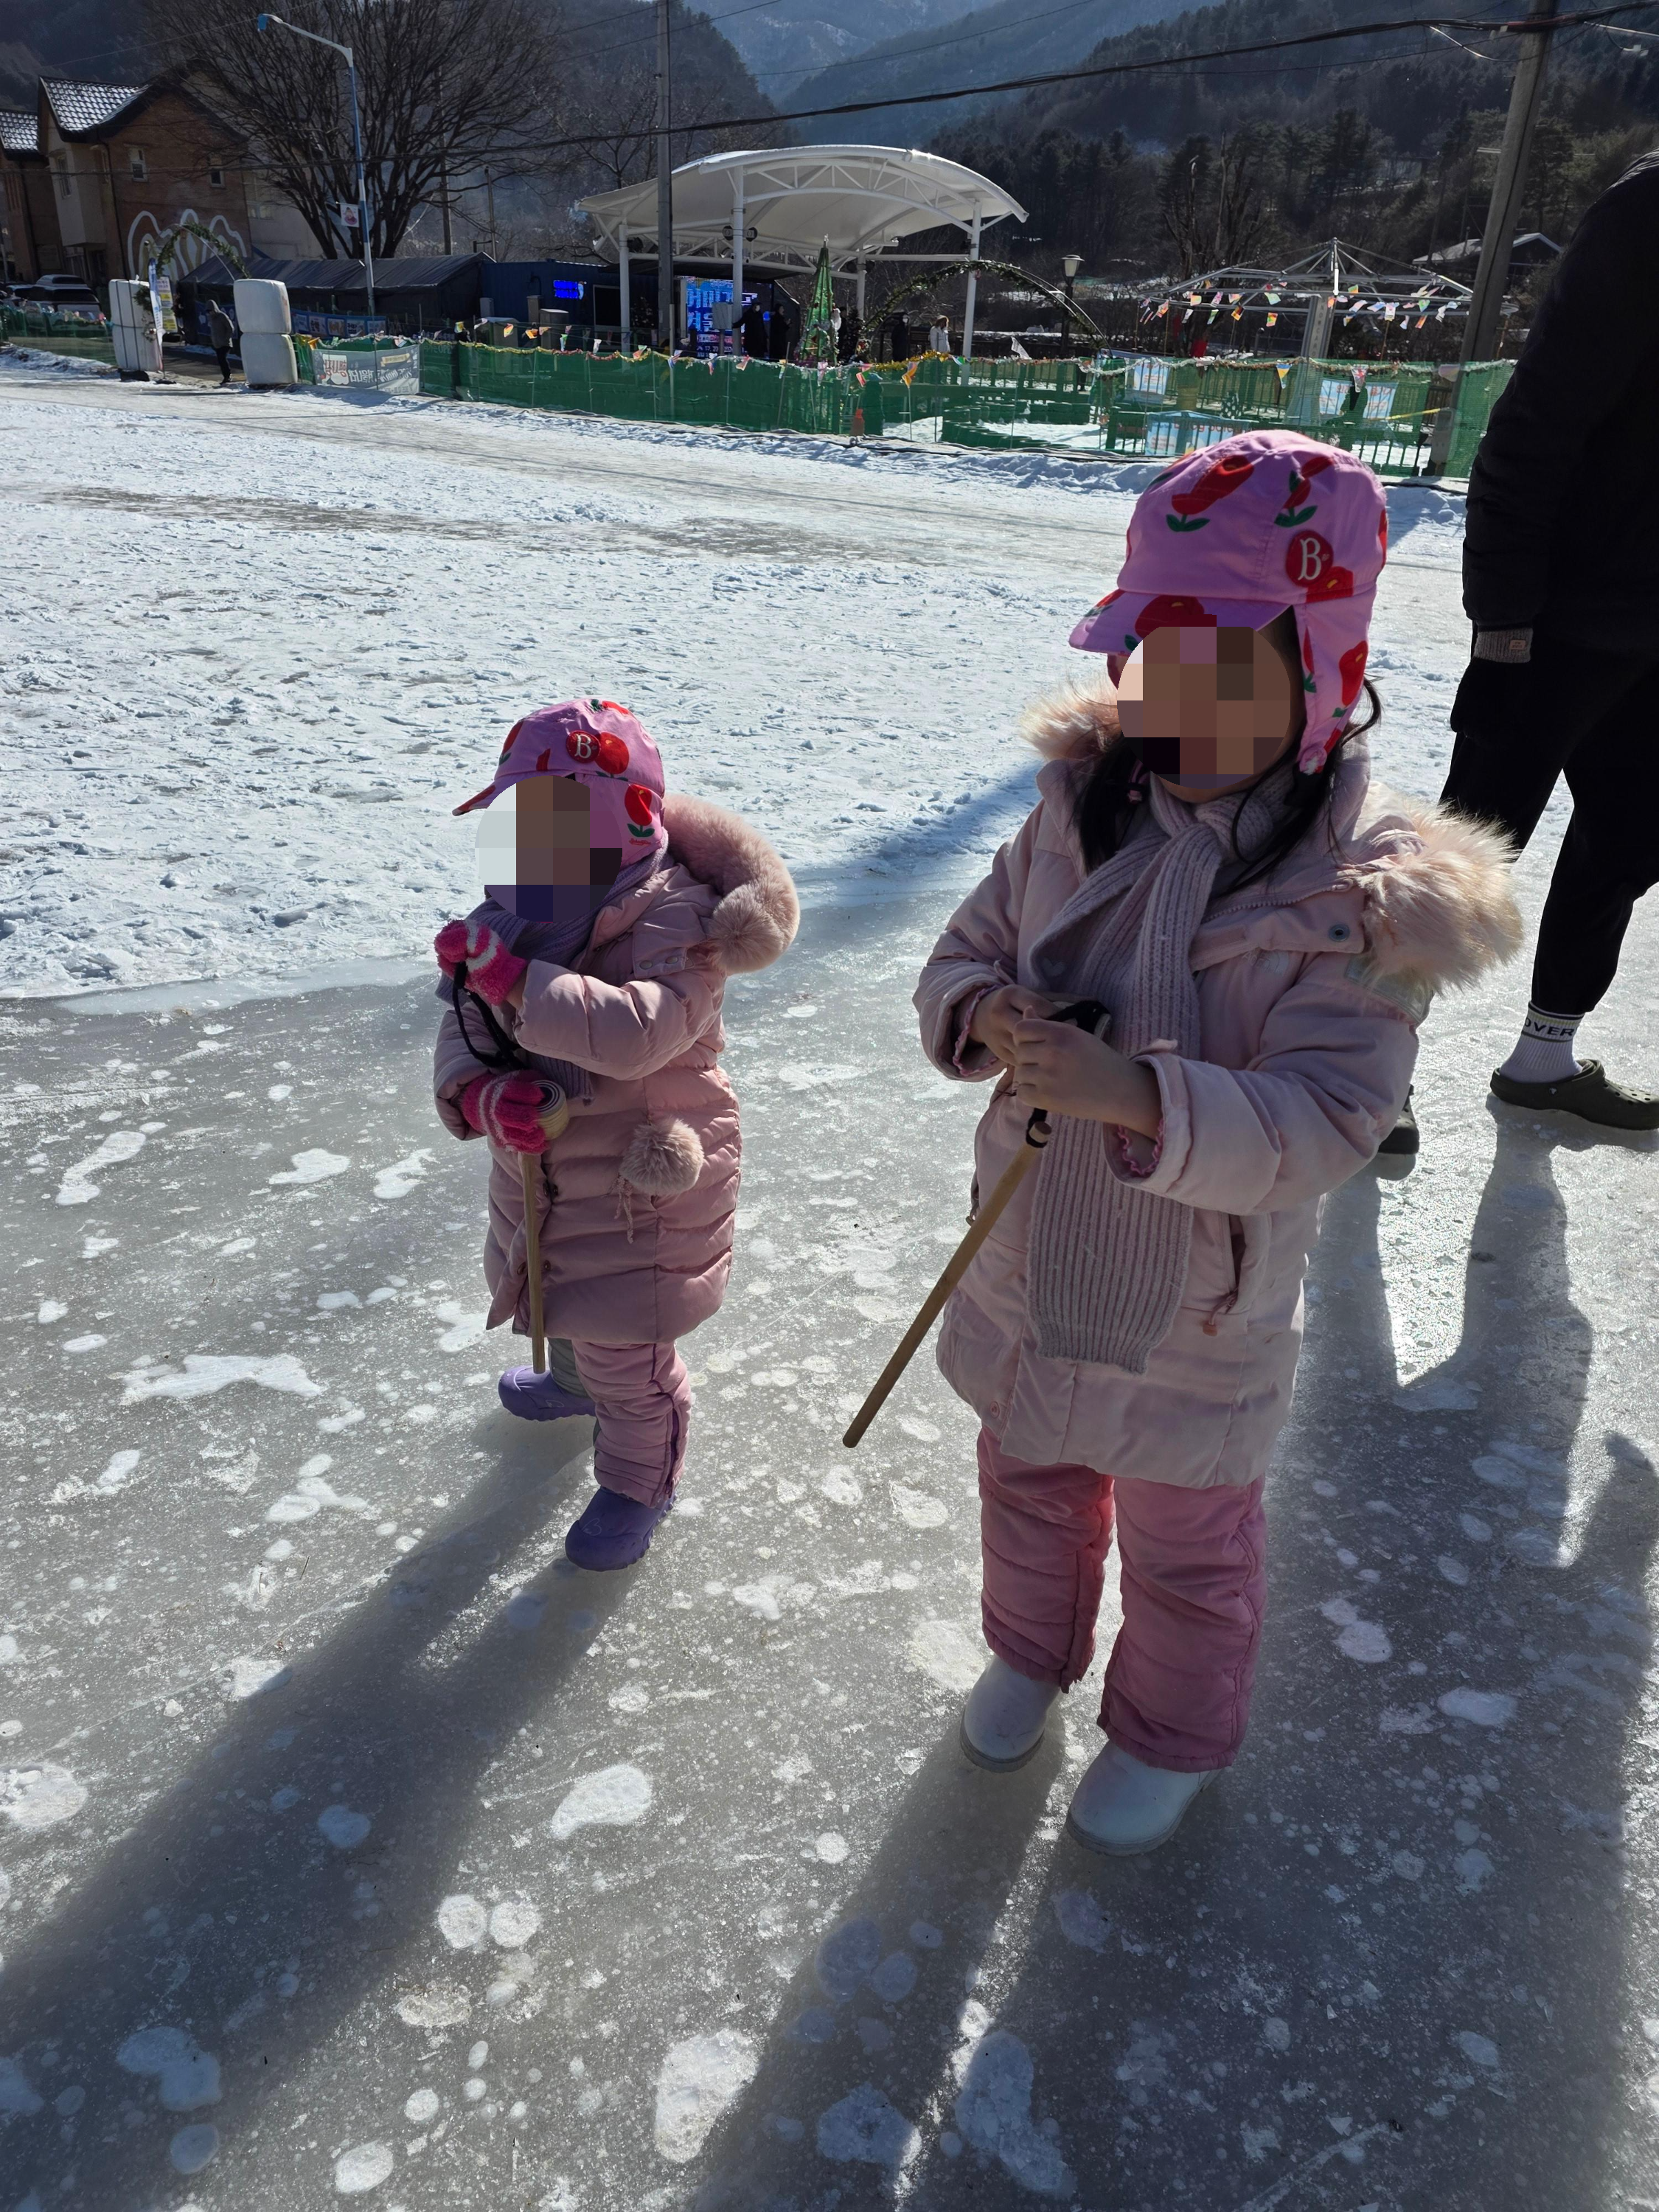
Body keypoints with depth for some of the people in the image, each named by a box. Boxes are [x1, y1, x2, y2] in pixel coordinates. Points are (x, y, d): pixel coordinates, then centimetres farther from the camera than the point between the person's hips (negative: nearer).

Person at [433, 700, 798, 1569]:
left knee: (625, 1354, 8)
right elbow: (461, 1030, -3)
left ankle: (638, 1482, 38)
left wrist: (506, 973, -40)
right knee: (559, 1304, 33)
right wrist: (477, 1095, -26)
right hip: (541, 1174, 8)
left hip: (640, 1185, -7)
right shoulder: (522, 905, -3)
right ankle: (576, 1379, 67)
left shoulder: (676, 915, -25)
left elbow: (636, 1033, -42)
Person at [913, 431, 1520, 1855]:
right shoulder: (1081, 814, -8)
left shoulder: (1360, 899, -23)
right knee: (1031, 1486, 28)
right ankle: (1031, 1653, 59)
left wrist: (1135, 1093, -43)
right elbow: (965, 951, 2)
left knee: (1188, 1549, 20)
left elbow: (1323, 1124, -29)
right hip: (1033, 1263, 5)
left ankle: (1172, 1738, 50)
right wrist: (985, 1017, -22)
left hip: (1197, 1319, -4)